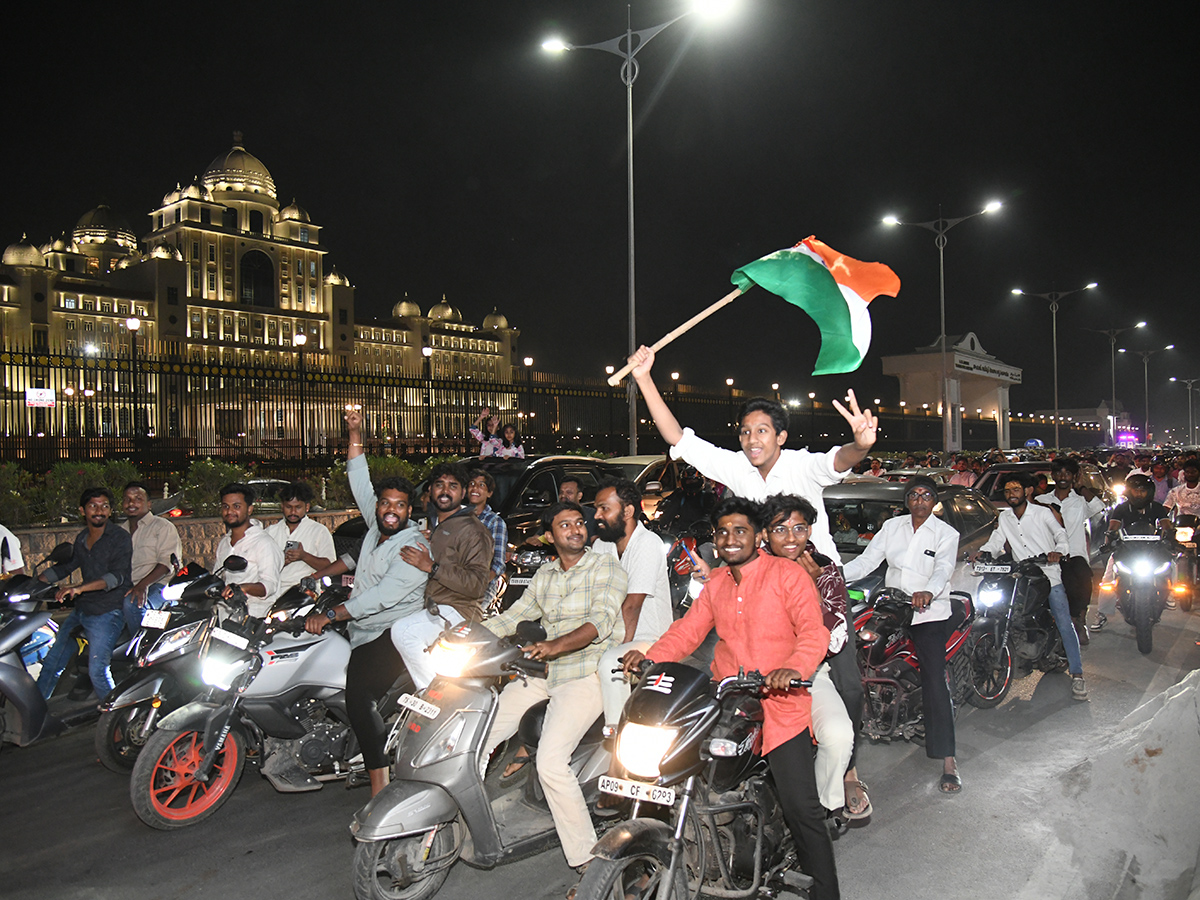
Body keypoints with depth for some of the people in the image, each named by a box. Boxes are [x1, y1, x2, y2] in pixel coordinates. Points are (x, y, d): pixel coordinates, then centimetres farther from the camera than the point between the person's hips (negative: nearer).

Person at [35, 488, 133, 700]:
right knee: (51, 662, 15)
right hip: (80, 611, 8)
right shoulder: (82, 539, 12)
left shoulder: (120, 537, -11)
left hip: (106, 613, -8)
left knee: (97, 671, -14)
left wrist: (79, 588, -35)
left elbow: (117, 575, -23)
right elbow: (65, 566, 25)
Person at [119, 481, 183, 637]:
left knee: (131, 603, -35)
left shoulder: (163, 526, 6)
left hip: (156, 585, -5)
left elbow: (168, 561, -7)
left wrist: (143, 584, -23)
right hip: (122, 588, 6)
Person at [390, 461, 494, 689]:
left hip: (457, 610, -9)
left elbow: (477, 585, -18)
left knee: (403, 631, -28)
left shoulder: (473, 531, -7)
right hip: (431, 609, 9)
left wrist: (432, 567, -20)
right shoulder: (433, 523, 22)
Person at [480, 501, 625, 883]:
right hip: (544, 674, 7)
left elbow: (600, 622, -17)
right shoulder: (544, 575, 16)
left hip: (587, 675, -6)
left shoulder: (606, 567, -3)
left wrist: (556, 645, -34)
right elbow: (513, 615, 19)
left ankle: (587, 860, -13)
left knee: (550, 762, -24)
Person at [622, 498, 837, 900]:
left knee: (802, 810, -8)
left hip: (779, 705, -5)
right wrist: (649, 657, -4)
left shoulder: (787, 573, -1)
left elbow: (814, 628, -11)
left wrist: (795, 668, -30)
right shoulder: (715, 583, 18)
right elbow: (688, 630, 13)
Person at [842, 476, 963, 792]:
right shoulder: (891, 527, 11)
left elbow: (944, 568, -16)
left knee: (936, 683, -11)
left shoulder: (946, 533, 1)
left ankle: (948, 761, -10)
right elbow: (867, 560, 4)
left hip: (930, 615, -4)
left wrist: (928, 592, -38)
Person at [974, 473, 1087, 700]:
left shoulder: (1043, 513, -1)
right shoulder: (1004, 517, 11)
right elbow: (996, 540, 5)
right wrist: (982, 552, -15)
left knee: (1065, 624, -11)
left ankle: (1077, 674, -10)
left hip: (1049, 575, -4)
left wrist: (1058, 551, -27)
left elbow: (1061, 535, -5)